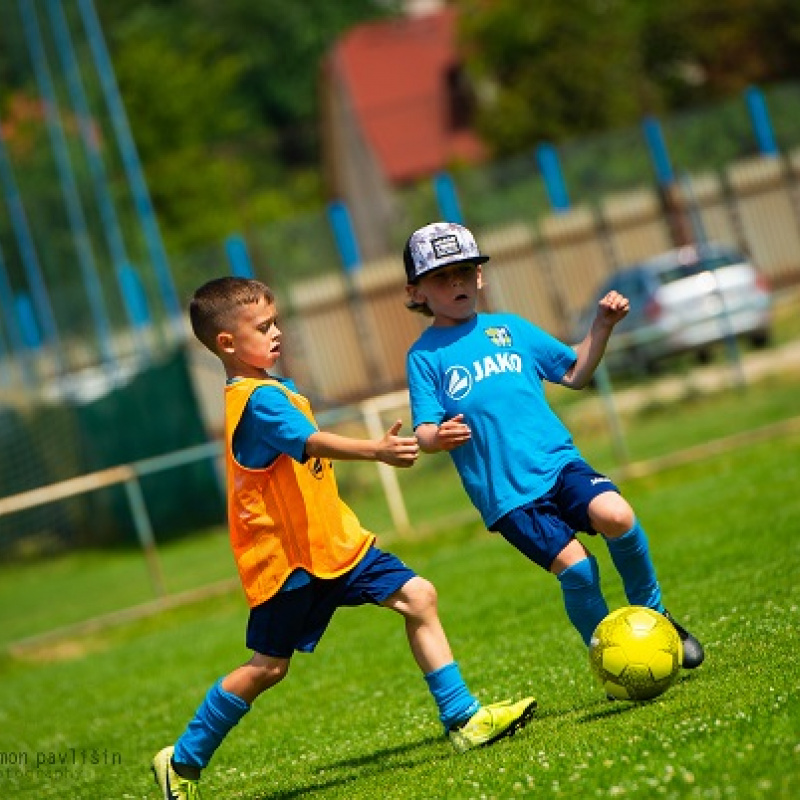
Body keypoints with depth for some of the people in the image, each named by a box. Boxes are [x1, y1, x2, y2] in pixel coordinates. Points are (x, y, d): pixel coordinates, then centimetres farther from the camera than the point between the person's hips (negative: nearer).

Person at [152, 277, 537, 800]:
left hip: (331, 540, 9)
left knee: (418, 597, 0)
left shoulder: (273, 388, 11)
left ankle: (463, 718, 3)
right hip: (287, 555, -9)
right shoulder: (259, 399, -20)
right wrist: (376, 450, -50)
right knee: (267, 667, 1)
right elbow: (311, 443, -37)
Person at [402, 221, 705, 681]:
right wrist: (438, 437, -28)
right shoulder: (425, 355, 4)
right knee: (576, 567, -18)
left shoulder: (510, 328, 16)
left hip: (559, 462, 3)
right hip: (505, 493, -3)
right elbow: (424, 432, -5)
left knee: (616, 516, -24)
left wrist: (603, 326, 9)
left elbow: (575, 375, 22)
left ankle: (652, 613, 0)